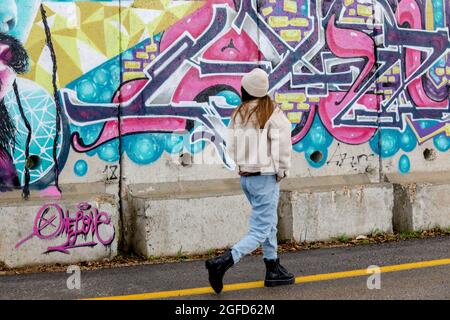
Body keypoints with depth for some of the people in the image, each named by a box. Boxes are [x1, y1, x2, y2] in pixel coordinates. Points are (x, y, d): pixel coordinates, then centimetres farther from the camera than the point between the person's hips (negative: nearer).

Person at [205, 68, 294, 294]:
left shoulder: (238, 114, 2)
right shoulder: (273, 114, -13)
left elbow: (231, 147, 1)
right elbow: (283, 147, -13)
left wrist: (244, 165, 11)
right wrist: (281, 171, 1)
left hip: (245, 177, 7)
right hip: (265, 177, -6)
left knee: (269, 224, 20)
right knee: (260, 231, -3)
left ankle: (274, 270, 27)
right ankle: (222, 263, -17)